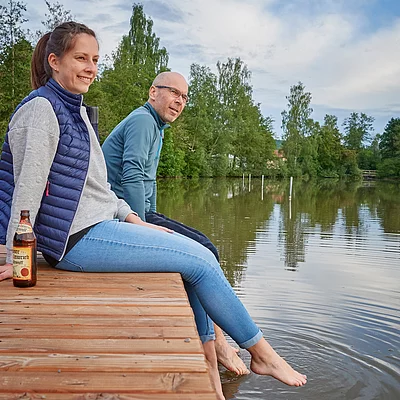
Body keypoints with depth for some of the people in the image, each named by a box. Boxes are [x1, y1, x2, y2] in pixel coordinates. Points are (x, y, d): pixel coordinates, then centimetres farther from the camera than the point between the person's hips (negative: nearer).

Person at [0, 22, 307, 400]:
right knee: (200, 260, -10)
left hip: (99, 225, 10)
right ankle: (262, 353, 6)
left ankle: (207, 365, 10)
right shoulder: (41, 108, -12)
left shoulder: (75, 110, 17)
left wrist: (132, 219, 11)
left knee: (197, 253, 6)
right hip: (78, 240, -10)